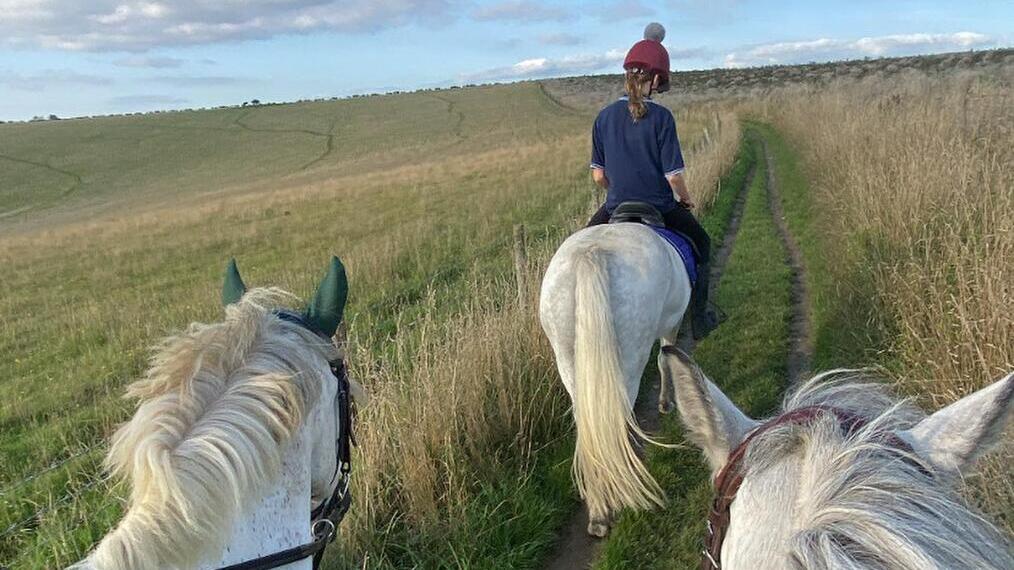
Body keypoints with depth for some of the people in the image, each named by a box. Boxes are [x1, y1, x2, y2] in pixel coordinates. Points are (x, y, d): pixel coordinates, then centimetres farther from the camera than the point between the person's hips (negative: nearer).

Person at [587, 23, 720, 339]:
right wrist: (686, 199, 5)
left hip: (615, 210, 2)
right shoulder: (661, 117, -15)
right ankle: (699, 319, 29)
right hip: (661, 210, -2)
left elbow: (598, 176, 0)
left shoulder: (604, 117, -5)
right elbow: (673, 176, -15)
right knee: (701, 243, 26)